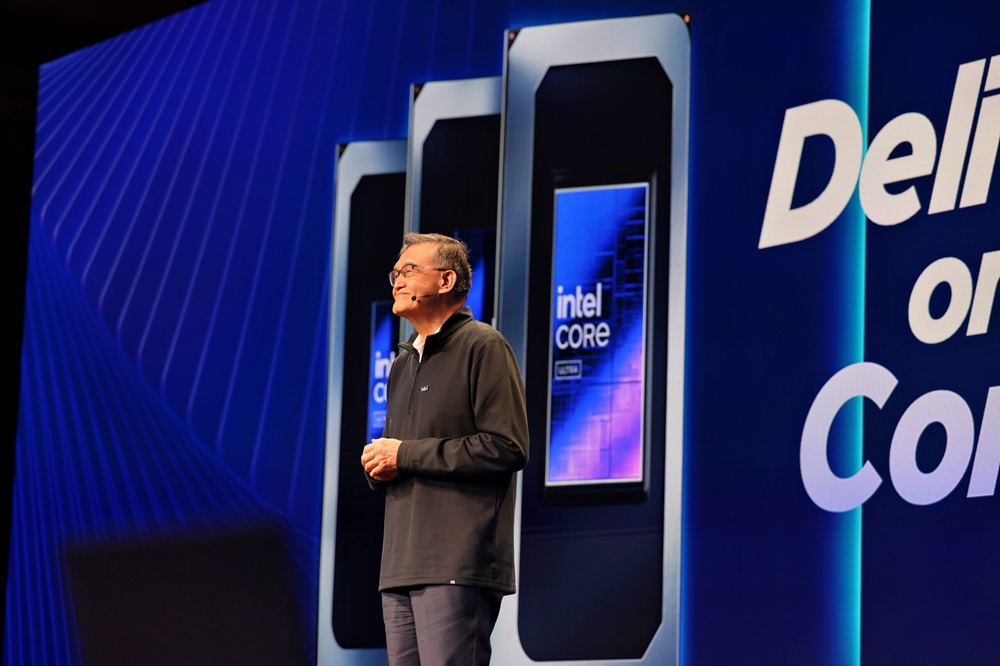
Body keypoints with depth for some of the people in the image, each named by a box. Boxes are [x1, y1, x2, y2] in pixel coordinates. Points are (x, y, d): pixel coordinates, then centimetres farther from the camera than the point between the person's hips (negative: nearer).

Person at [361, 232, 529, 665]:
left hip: (457, 567, -8)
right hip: (400, 566, 8)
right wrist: (378, 466, 5)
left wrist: (406, 454, -10)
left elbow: (507, 448, -13)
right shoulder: (403, 364, 24)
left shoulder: (482, 346, -2)